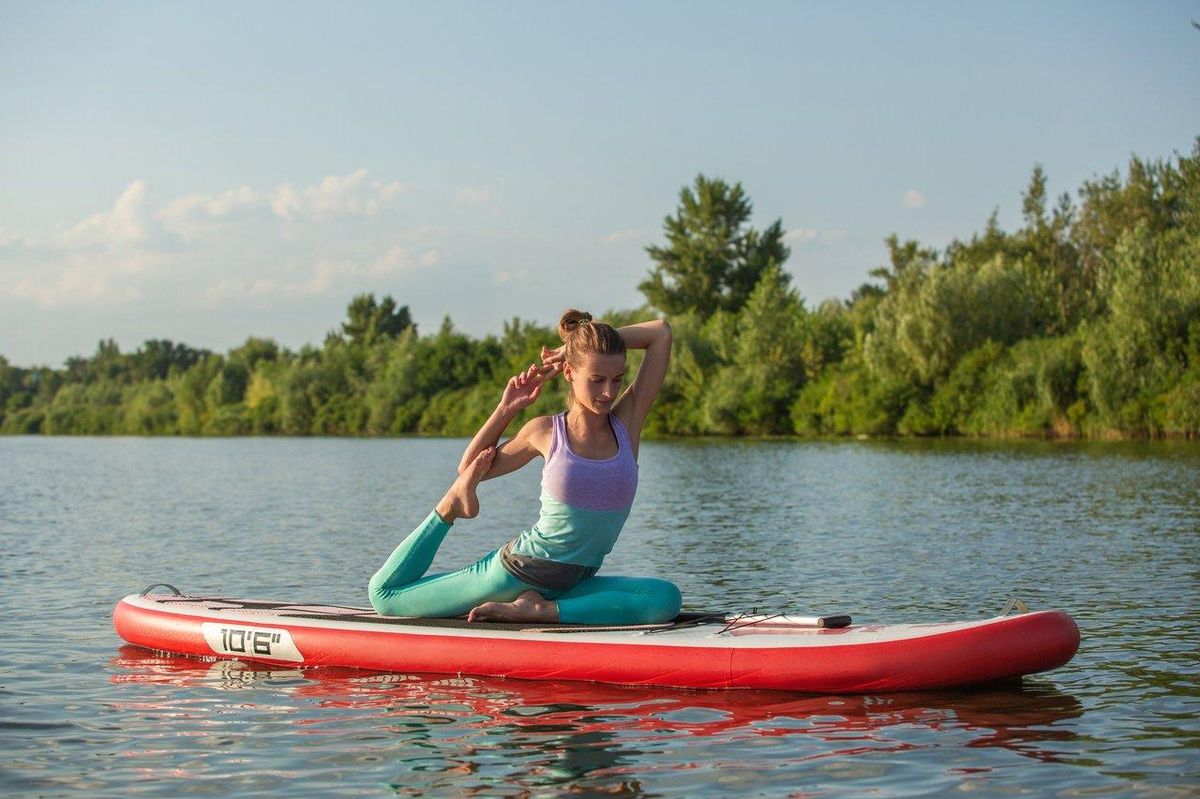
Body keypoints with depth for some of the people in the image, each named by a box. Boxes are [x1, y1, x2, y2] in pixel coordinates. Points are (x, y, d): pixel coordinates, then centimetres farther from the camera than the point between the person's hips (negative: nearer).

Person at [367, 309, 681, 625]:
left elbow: (661, 332, -6)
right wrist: (506, 409, -3)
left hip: (573, 585, 2)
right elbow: (471, 470, 8)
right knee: (383, 593, 0)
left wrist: (570, 349, -6)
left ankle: (543, 610, -21)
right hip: (515, 572, -2)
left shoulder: (627, 422, -4)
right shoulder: (545, 432, -7)